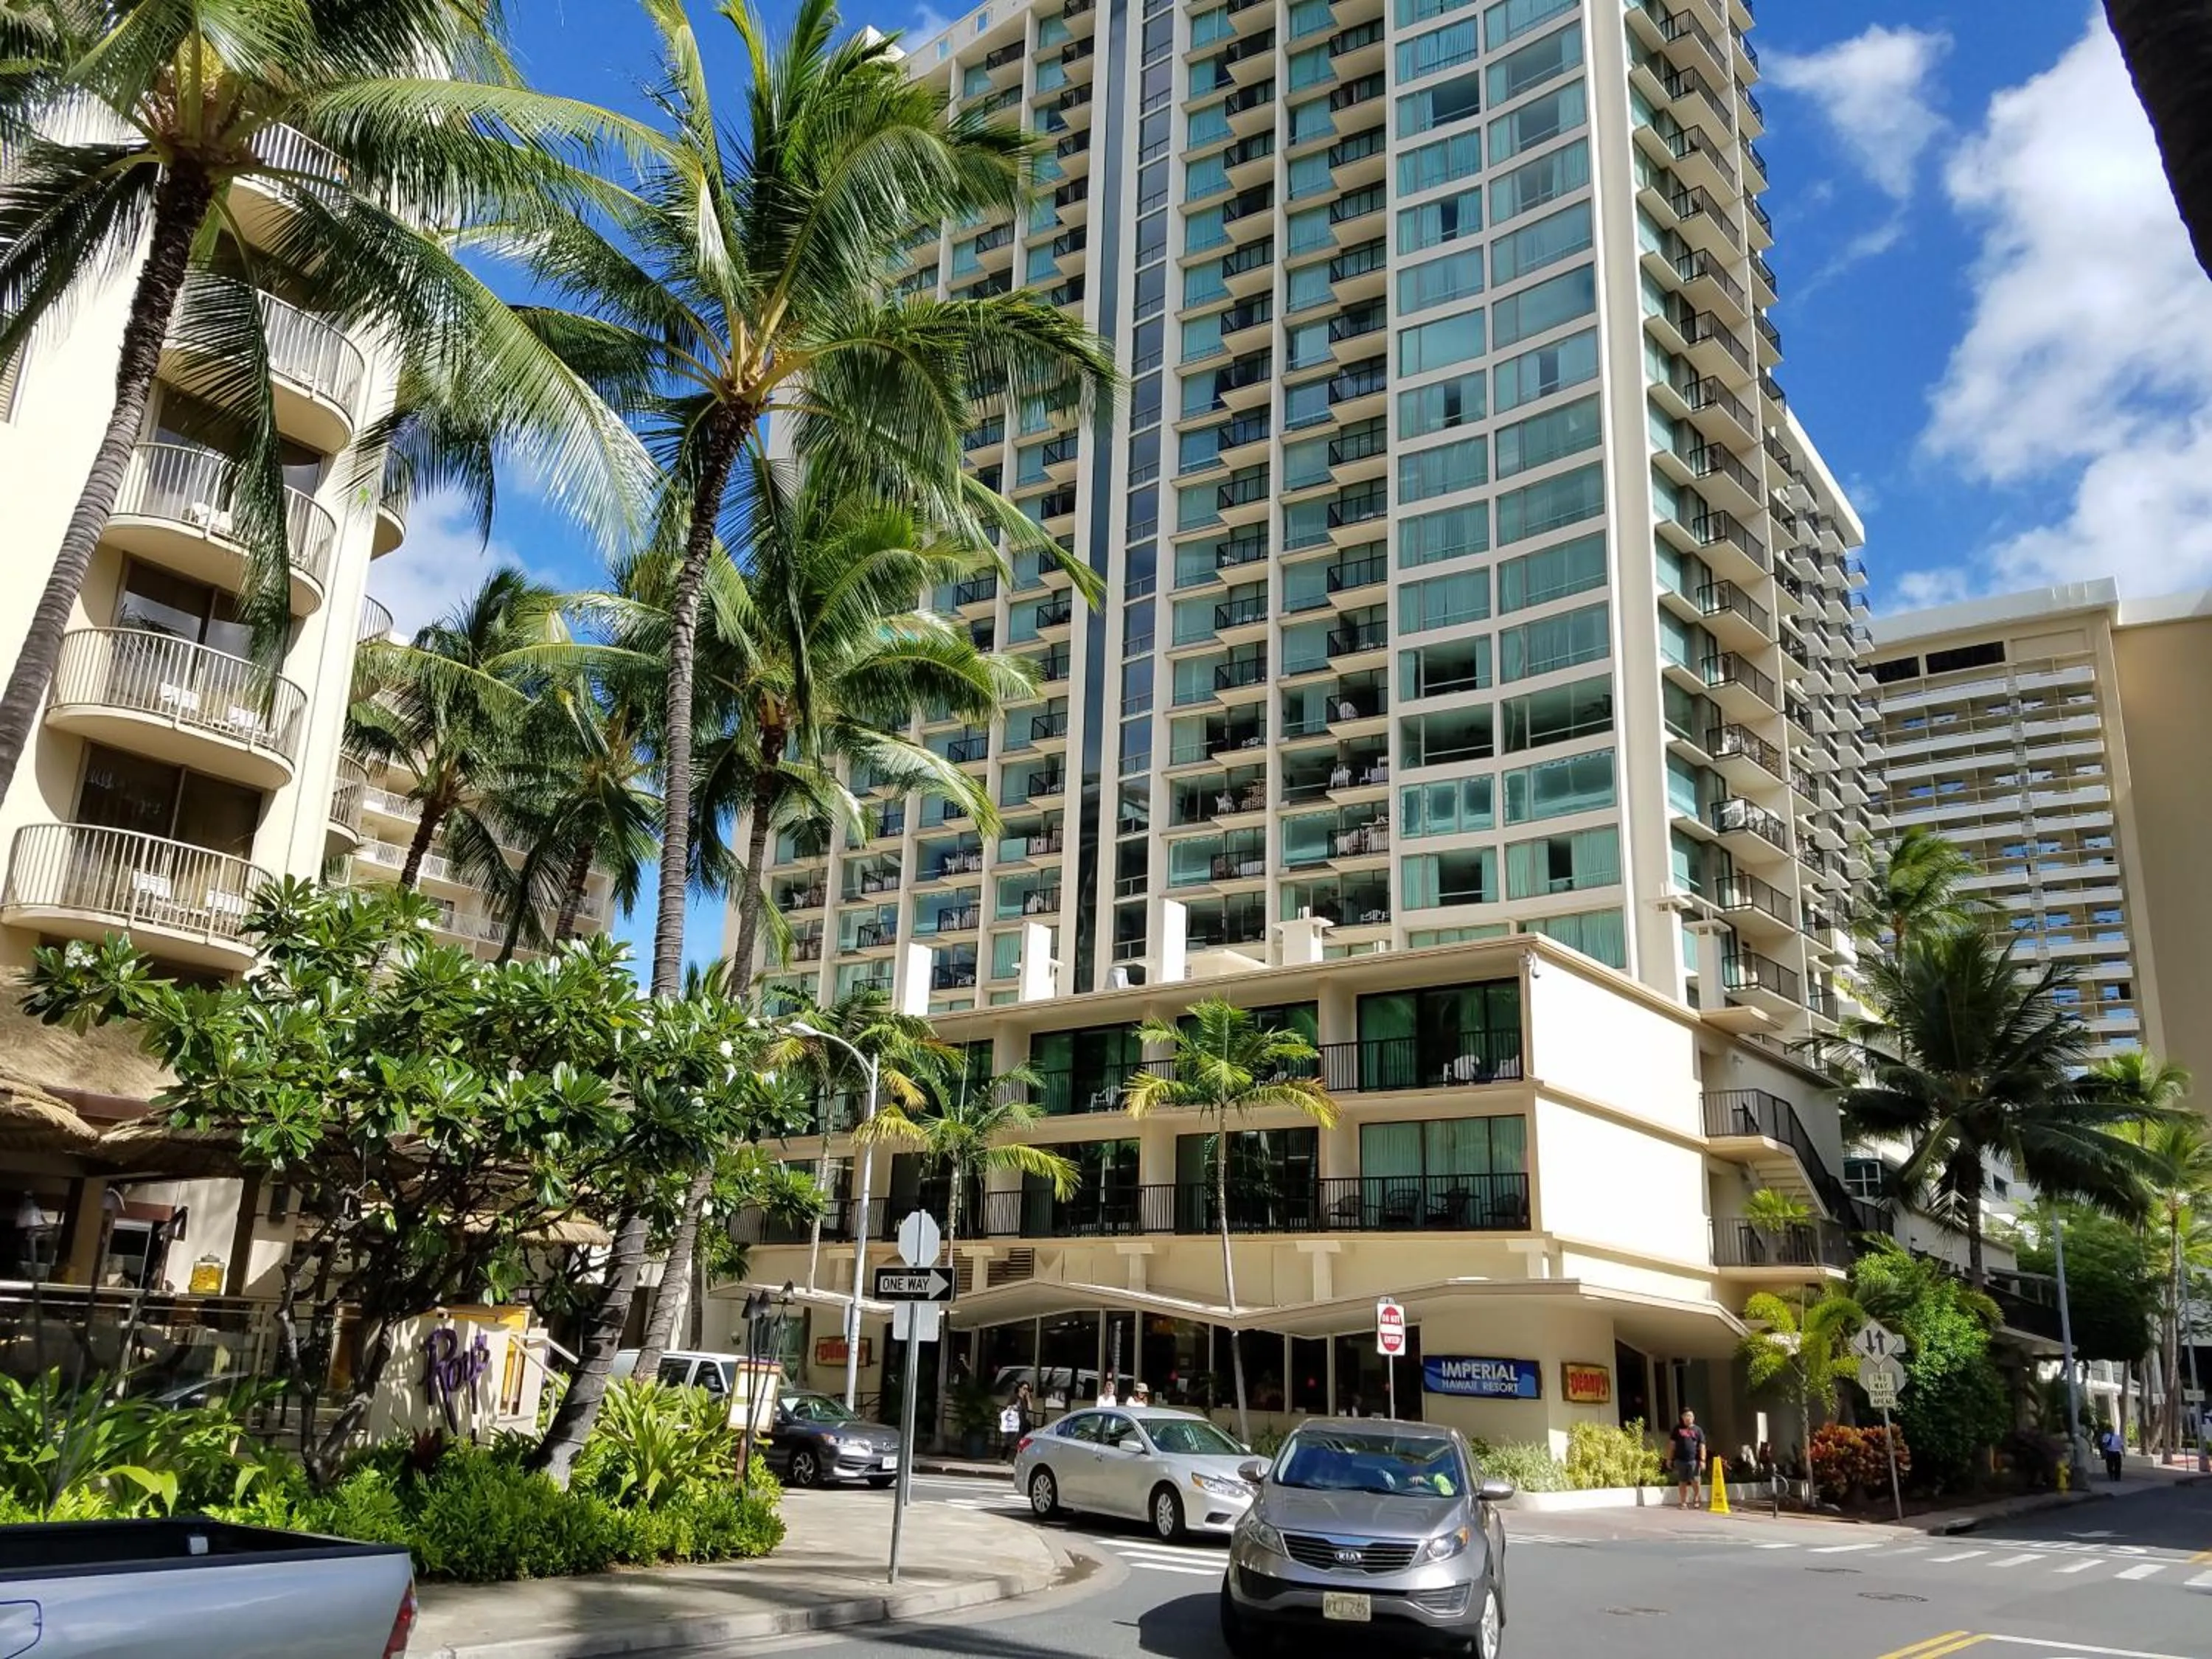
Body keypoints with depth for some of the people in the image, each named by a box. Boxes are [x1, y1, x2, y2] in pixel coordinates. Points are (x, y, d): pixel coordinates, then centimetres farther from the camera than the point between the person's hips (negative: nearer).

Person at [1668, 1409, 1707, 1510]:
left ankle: (1697, 1497, 13)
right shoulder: (1678, 1429, 11)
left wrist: (1702, 1460, -5)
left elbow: (1702, 1446, 5)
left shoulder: (1698, 1430, 9)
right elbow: (1672, 1444, 12)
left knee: (1695, 1481, -11)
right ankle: (1683, 1503, 13)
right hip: (1680, 1460, 1)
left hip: (1694, 1460, -1)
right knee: (1682, 1482, 5)